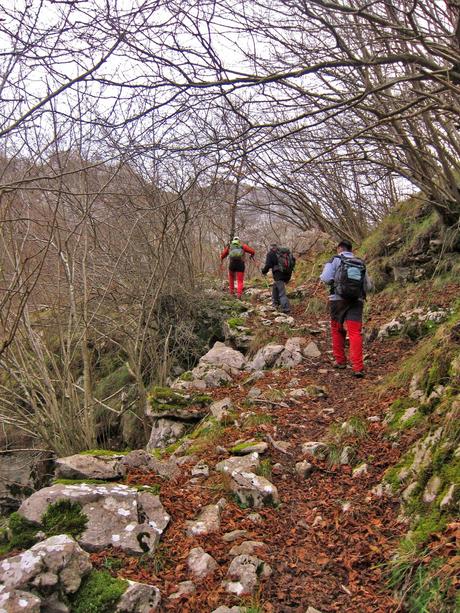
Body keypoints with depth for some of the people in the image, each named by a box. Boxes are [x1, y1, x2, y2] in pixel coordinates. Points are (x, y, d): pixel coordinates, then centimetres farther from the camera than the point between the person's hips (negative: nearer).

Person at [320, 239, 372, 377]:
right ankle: (358, 367, -14)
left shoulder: (335, 260, 1)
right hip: (357, 301, 2)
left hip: (338, 300, -2)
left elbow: (326, 279, -10)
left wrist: (322, 276, 11)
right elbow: (368, 286, 15)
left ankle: (340, 361, 24)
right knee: (355, 333, -5)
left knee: (337, 330, 17)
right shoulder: (361, 263, 13)